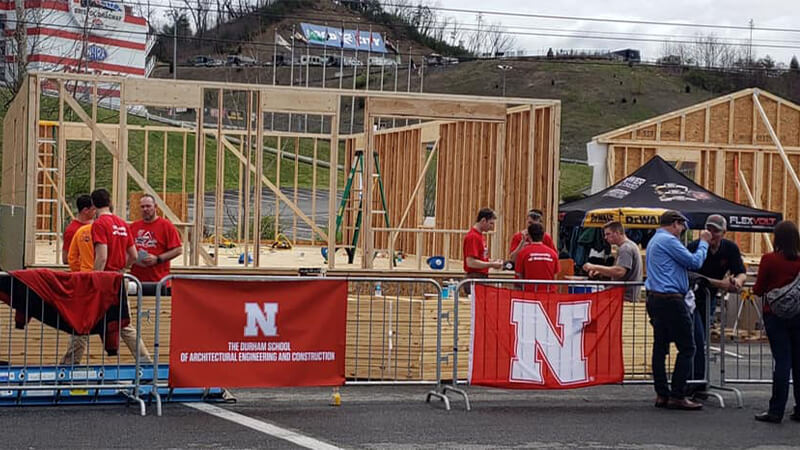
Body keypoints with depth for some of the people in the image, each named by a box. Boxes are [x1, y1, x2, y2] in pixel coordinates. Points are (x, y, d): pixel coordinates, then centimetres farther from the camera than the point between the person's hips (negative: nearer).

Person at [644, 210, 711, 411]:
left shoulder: (654, 241, 20)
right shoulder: (669, 241, -12)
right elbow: (694, 262, -12)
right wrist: (703, 243, 3)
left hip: (655, 299, 10)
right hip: (671, 300, -10)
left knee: (660, 347, 9)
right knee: (686, 348, -5)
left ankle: (662, 394, 11)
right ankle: (677, 396, -6)